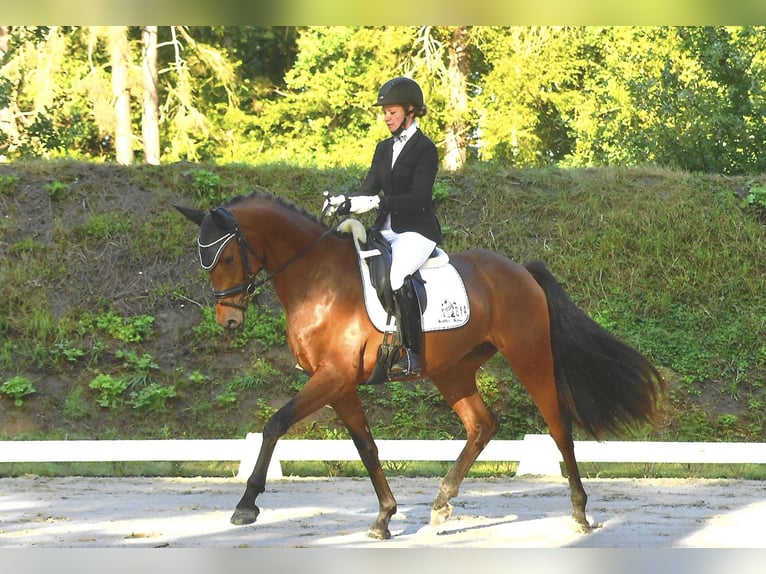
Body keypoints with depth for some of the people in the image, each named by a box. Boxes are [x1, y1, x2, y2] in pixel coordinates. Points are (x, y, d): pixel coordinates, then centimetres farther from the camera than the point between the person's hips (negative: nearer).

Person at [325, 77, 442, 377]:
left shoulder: (425, 149, -7)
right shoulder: (384, 148, 16)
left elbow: (418, 198, -17)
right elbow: (371, 185, 10)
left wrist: (376, 202, -28)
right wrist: (345, 201, -10)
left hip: (417, 231, -8)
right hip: (387, 228, 8)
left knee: (396, 274, -33)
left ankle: (412, 355, -26)